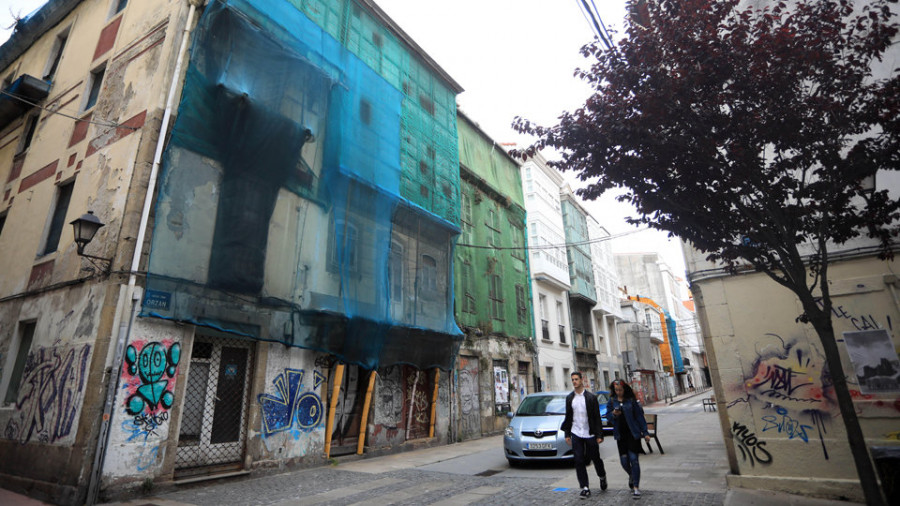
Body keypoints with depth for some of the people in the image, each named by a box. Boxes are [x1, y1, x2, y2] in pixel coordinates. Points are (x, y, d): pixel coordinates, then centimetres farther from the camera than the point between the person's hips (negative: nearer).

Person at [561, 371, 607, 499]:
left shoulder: (591, 397, -5)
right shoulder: (569, 398, 5)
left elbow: (597, 417, -4)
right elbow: (568, 417, 9)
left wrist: (599, 435, -8)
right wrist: (567, 434, 6)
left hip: (590, 434, -2)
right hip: (576, 434, 2)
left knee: (595, 458, 10)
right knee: (579, 461, 1)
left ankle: (602, 477, 39)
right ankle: (585, 488, 10)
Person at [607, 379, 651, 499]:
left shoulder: (631, 400, -3)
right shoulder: (612, 401, 4)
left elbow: (639, 416, -1)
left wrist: (645, 432, -4)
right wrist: (613, 415, -15)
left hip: (633, 433, -3)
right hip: (620, 435, 3)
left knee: (633, 459, -6)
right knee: (624, 461, 4)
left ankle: (636, 487, 5)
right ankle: (631, 476, 36)